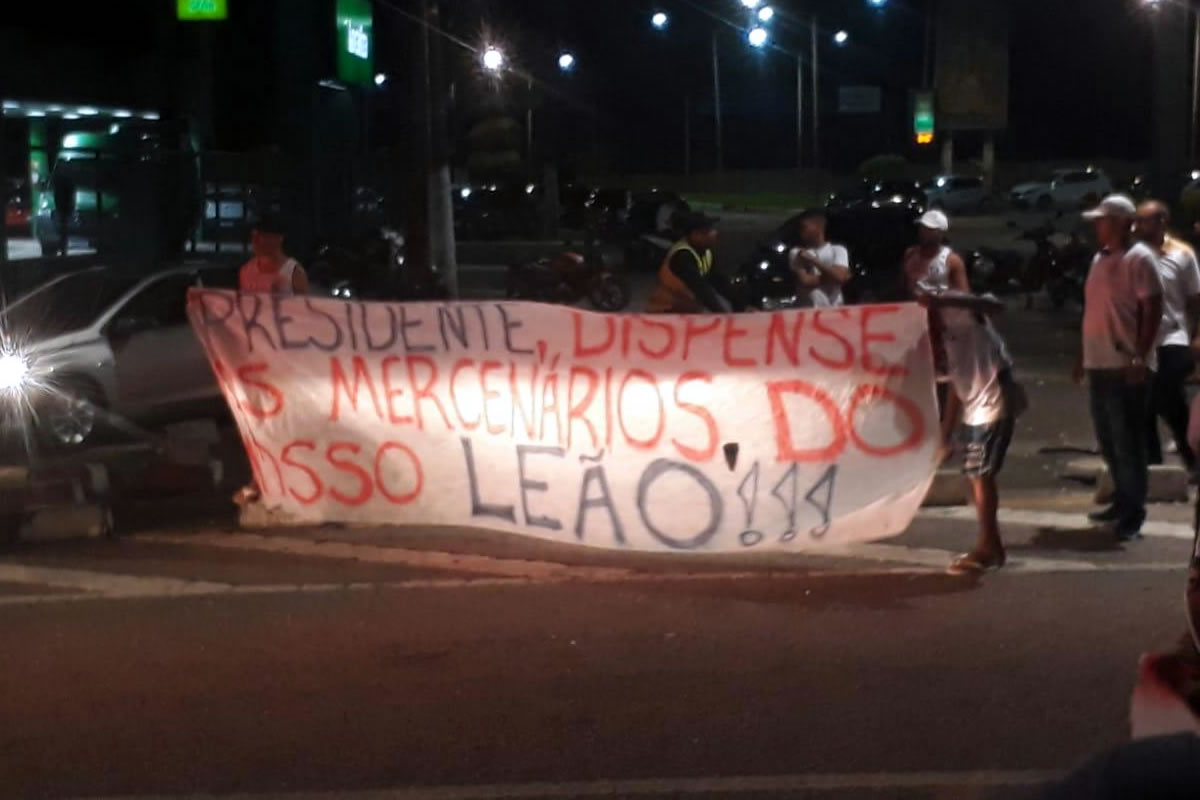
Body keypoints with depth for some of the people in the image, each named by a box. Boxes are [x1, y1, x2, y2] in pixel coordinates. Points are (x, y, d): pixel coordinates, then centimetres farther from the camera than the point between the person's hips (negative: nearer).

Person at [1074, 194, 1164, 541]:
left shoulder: (1139, 258, -10)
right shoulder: (1101, 258, 15)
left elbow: (1153, 309, -15)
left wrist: (1140, 357, -20)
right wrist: (1084, 355, 19)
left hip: (1126, 366, -8)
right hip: (1099, 364, 8)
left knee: (1127, 442, -4)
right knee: (1108, 441, 15)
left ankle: (1134, 512, 3)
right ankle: (1123, 501, 27)